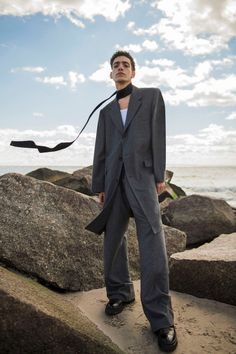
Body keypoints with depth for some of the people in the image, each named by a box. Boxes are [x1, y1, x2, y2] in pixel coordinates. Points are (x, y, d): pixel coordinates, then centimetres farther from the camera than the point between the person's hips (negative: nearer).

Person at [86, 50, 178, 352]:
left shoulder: (152, 96, 11)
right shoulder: (105, 111, 19)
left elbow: (158, 135, 2)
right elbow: (101, 150, 16)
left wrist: (160, 175, -5)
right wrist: (99, 185, 11)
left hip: (142, 176, -4)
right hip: (114, 180, 5)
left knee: (152, 243, -11)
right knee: (112, 240, 6)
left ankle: (161, 319, -5)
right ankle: (120, 293, 24)